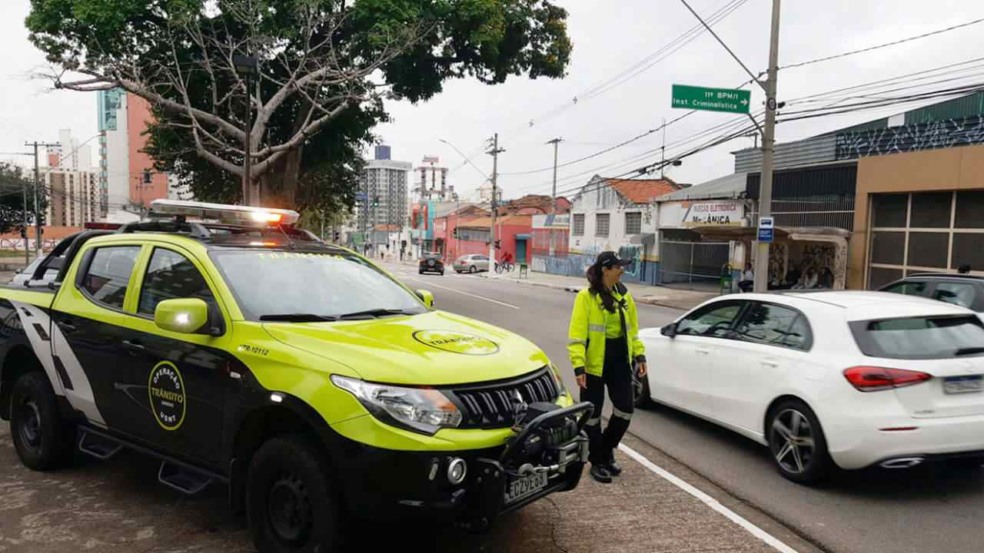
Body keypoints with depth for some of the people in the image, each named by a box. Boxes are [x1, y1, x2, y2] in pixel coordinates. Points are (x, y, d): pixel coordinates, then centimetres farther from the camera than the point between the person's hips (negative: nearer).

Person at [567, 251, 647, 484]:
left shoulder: (624, 295, 8)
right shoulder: (586, 297, -12)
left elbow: (632, 328, 15)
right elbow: (577, 334, -15)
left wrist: (639, 355, 8)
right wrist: (578, 366, -22)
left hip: (620, 360, 6)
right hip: (595, 362, -6)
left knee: (625, 410, 8)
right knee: (593, 414, 5)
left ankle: (607, 451, 30)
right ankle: (597, 462, 20)